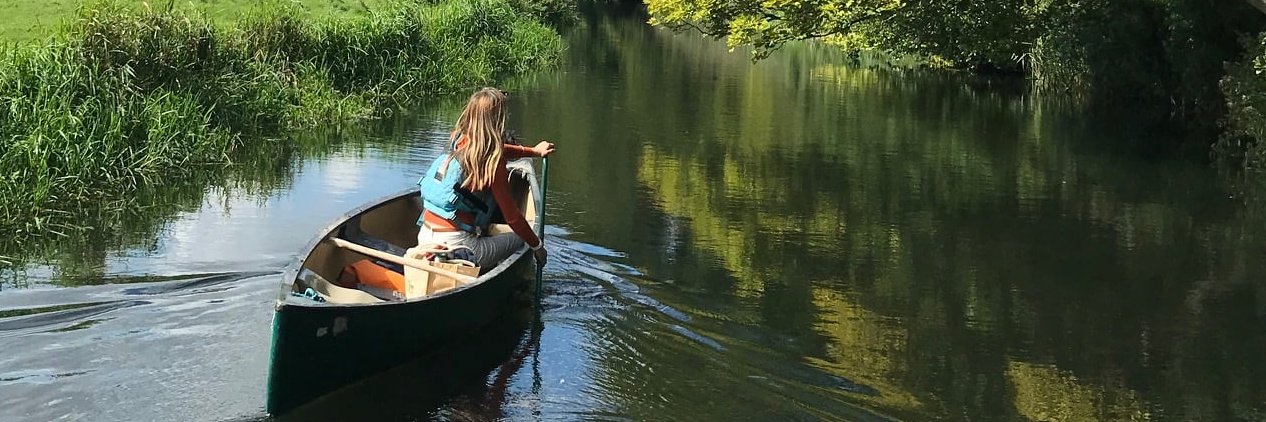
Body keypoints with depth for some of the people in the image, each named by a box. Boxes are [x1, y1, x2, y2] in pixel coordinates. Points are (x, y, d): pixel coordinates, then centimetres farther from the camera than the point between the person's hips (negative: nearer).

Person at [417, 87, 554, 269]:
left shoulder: (459, 140, 6)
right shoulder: (493, 163, -13)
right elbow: (512, 217, -7)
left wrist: (533, 151, 39)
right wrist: (537, 245, 7)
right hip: (454, 244, -6)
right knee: (519, 238, 17)